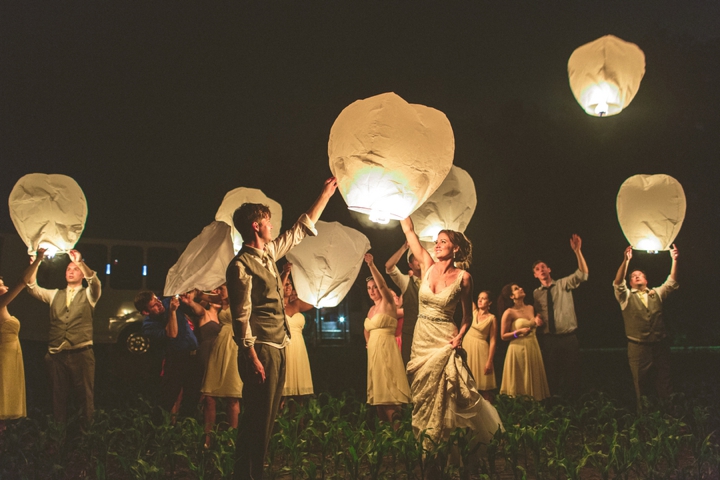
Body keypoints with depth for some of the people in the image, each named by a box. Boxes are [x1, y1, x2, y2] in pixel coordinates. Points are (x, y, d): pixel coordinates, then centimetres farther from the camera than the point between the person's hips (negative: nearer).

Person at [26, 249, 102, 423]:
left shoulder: (88, 295, 7)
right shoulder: (54, 295, 17)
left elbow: (95, 282, -14)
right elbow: (32, 287, 4)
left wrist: (79, 262, -27)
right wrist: (36, 262, -9)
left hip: (81, 353, -3)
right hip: (56, 354, 3)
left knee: (85, 395, -1)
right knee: (58, 395, 8)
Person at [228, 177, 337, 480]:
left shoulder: (269, 253, 12)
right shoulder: (241, 265, -13)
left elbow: (301, 230, 25)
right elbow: (241, 317, -16)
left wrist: (325, 194, 27)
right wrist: (252, 358, -20)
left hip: (277, 348, 9)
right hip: (261, 350, -9)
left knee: (267, 417, 14)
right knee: (257, 418, -7)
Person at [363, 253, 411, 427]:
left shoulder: (388, 303, -6)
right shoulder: (372, 309, 17)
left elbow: (383, 285, -24)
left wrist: (371, 265, -35)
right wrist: (368, 342, 14)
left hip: (386, 349, -8)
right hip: (373, 350, 8)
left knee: (388, 388, -14)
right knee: (378, 388, 8)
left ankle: (396, 424, -17)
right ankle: (384, 425, 12)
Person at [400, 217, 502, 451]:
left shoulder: (463, 277, -6)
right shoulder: (428, 266, 1)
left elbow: (468, 313, 5)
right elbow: (408, 229, 1)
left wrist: (460, 336, -9)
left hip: (443, 341, -4)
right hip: (421, 337, 4)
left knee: (442, 393, -6)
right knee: (422, 392, 9)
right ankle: (426, 443, 21)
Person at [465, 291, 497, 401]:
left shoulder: (492, 318, -5)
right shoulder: (474, 311, 6)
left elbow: (492, 341, -7)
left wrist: (489, 361, -12)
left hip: (480, 350, -4)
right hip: (467, 346, 4)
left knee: (484, 387, -3)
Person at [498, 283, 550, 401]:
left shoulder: (531, 308, 8)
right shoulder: (509, 313, -9)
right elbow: (503, 336, -7)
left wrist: (537, 323, 2)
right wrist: (518, 332, -19)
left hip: (533, 348, 6)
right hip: (518, 349, -6)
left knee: (534, 380, 9)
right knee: (520, 382, 0)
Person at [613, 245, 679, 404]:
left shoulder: (656, 293, 15)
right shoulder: (626, 296, 7)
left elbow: (672, 282, 4)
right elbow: (618, 283, -11)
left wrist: (674, 260, -9)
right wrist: (626, 261, -23)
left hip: (660, 345, 2)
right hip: (638, 347, -2)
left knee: (663, 384, 6)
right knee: (642, 385, 3)